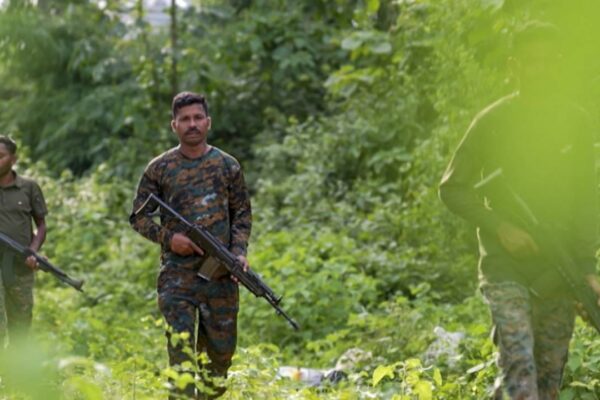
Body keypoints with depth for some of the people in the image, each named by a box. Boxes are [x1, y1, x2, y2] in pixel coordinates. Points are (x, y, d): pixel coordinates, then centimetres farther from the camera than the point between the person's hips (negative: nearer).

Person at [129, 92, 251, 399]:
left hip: (220, 274, 2)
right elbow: (138, 215, 6)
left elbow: (242, 214, 10)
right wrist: (168, 237, -10)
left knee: (221, 350, 8)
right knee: (181, 349, -9)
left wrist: (239, 251, -6)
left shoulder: (228, 166, 7)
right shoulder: (159, 168, 3)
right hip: (177, 276, -2)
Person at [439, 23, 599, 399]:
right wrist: (499, 226, -12)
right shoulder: (493, 122, -3)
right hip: (505, 265, -3)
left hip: (559, 270, 4)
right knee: (519, 365, -16)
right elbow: (452, 188, 1)